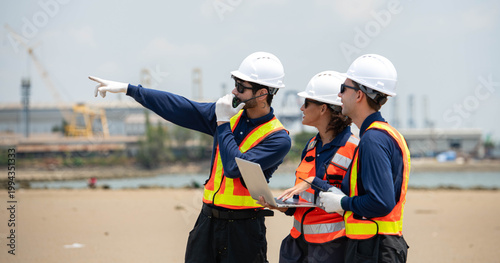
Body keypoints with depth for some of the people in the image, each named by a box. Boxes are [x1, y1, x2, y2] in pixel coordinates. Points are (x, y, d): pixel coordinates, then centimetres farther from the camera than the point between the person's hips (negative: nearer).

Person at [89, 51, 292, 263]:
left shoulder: (278, 139, -12)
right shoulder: (229, 113, 8)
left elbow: (235, 168, -21)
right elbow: (181, 108, 11)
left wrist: (223, 123, -12)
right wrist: (127, 89, 10)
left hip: (243, 230, -6)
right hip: (208, 221, 6)